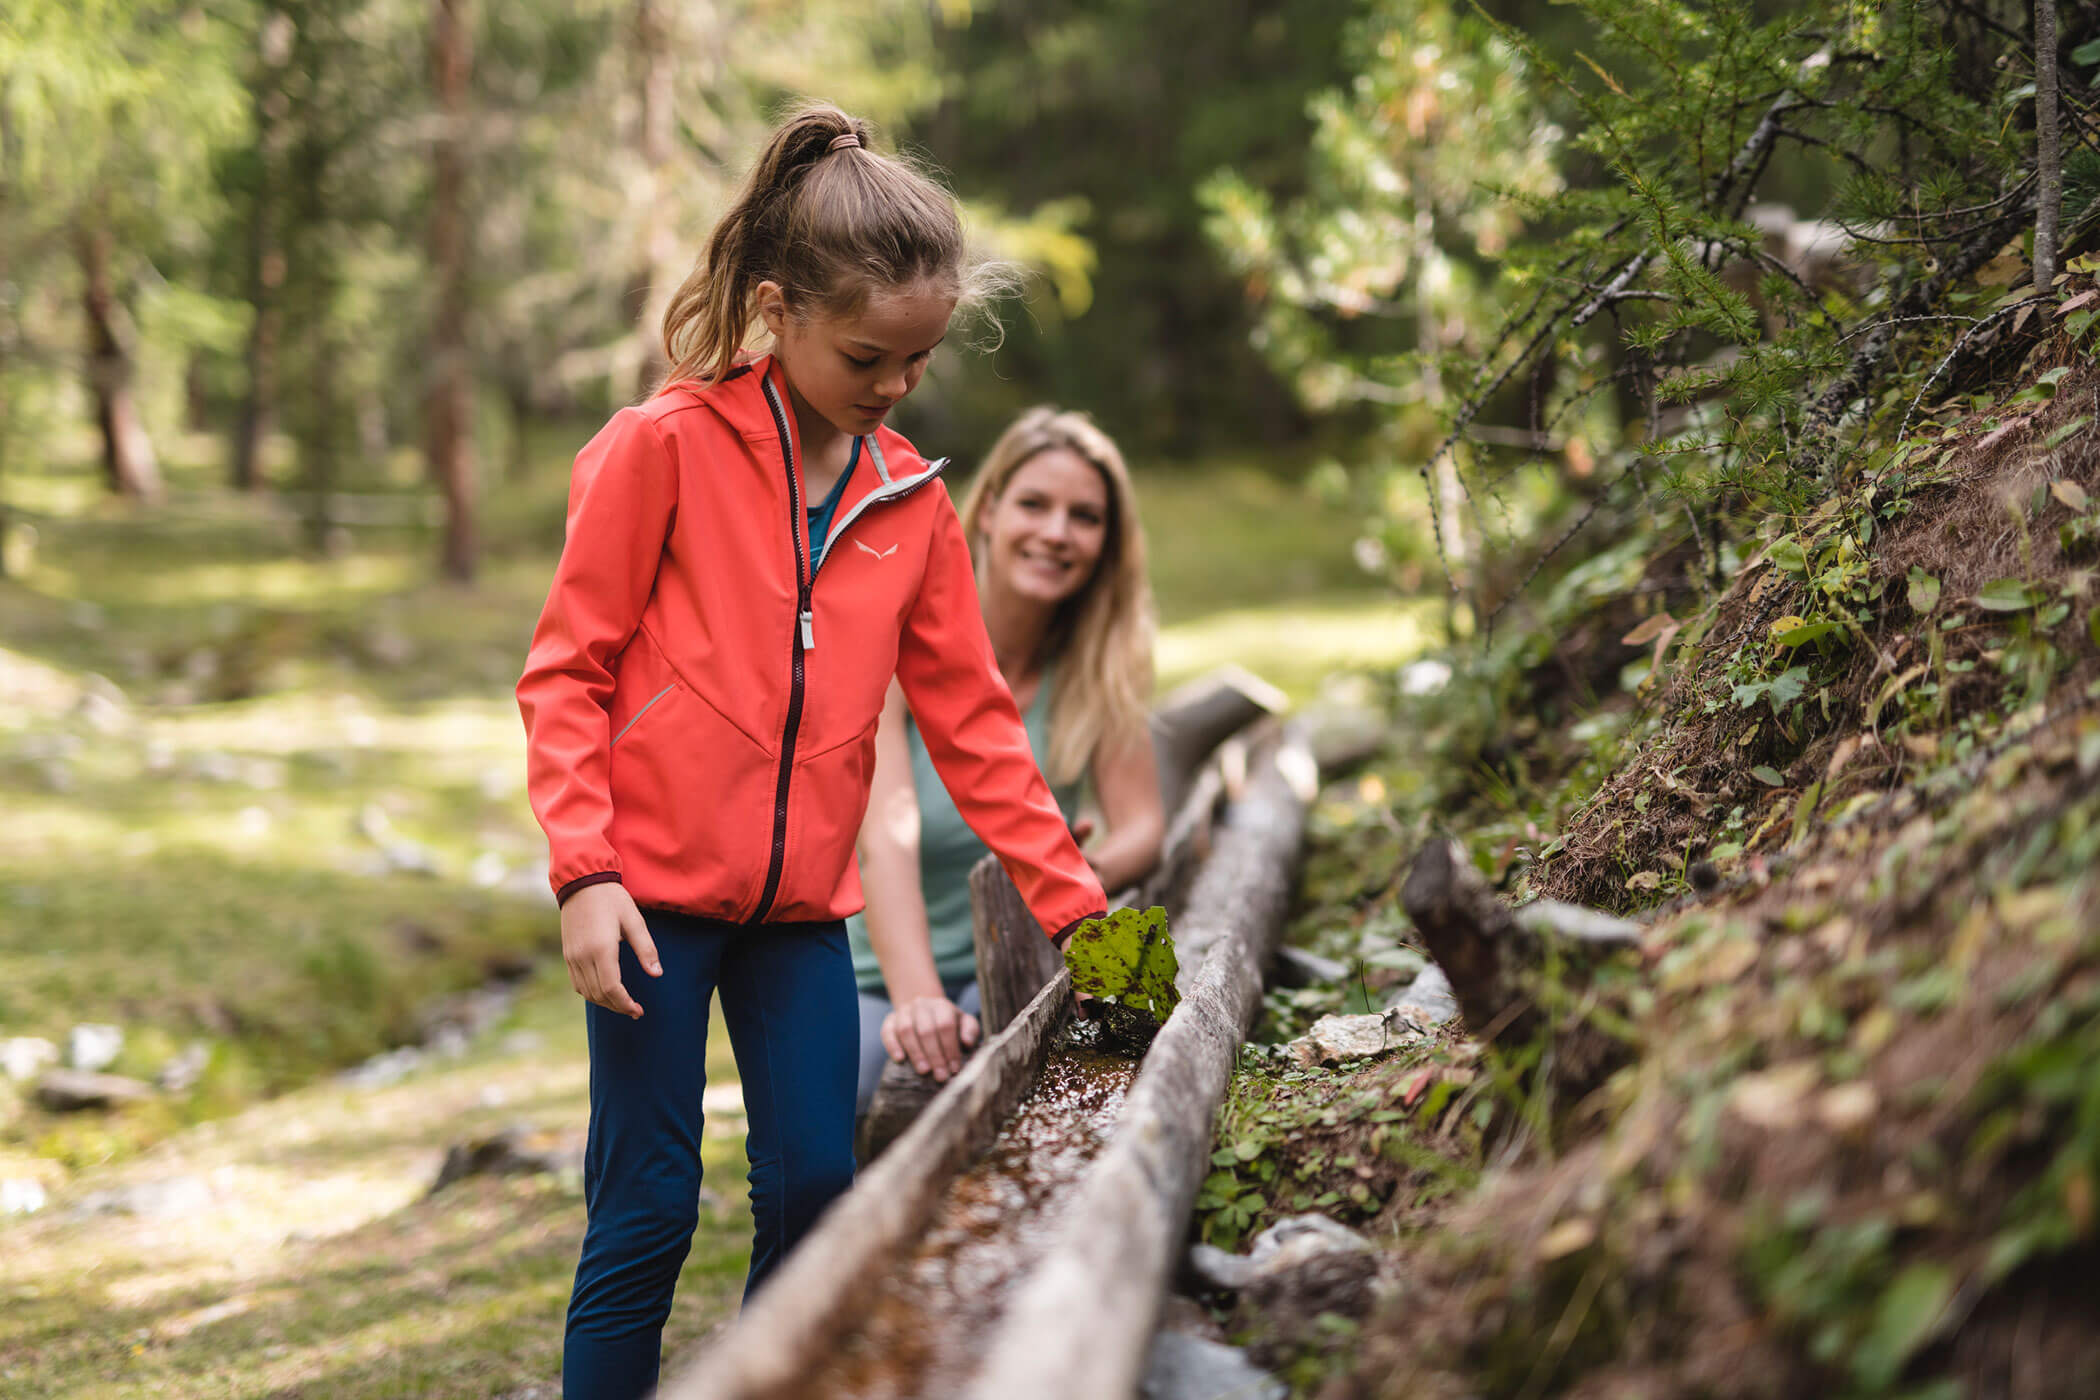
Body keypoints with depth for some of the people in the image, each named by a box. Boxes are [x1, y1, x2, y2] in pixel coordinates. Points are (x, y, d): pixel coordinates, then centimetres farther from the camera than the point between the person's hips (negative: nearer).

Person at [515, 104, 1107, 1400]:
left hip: (804, 906, 5)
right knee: (649, 1212, -2)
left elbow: (968, 712, 10)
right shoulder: (664, 448, -7)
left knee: (816, 1195, 4)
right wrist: (585, 871, -14)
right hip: (656, 893, -4)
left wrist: (1075, 900, 7)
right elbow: (567, 670, -5)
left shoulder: (911, 499, 6)